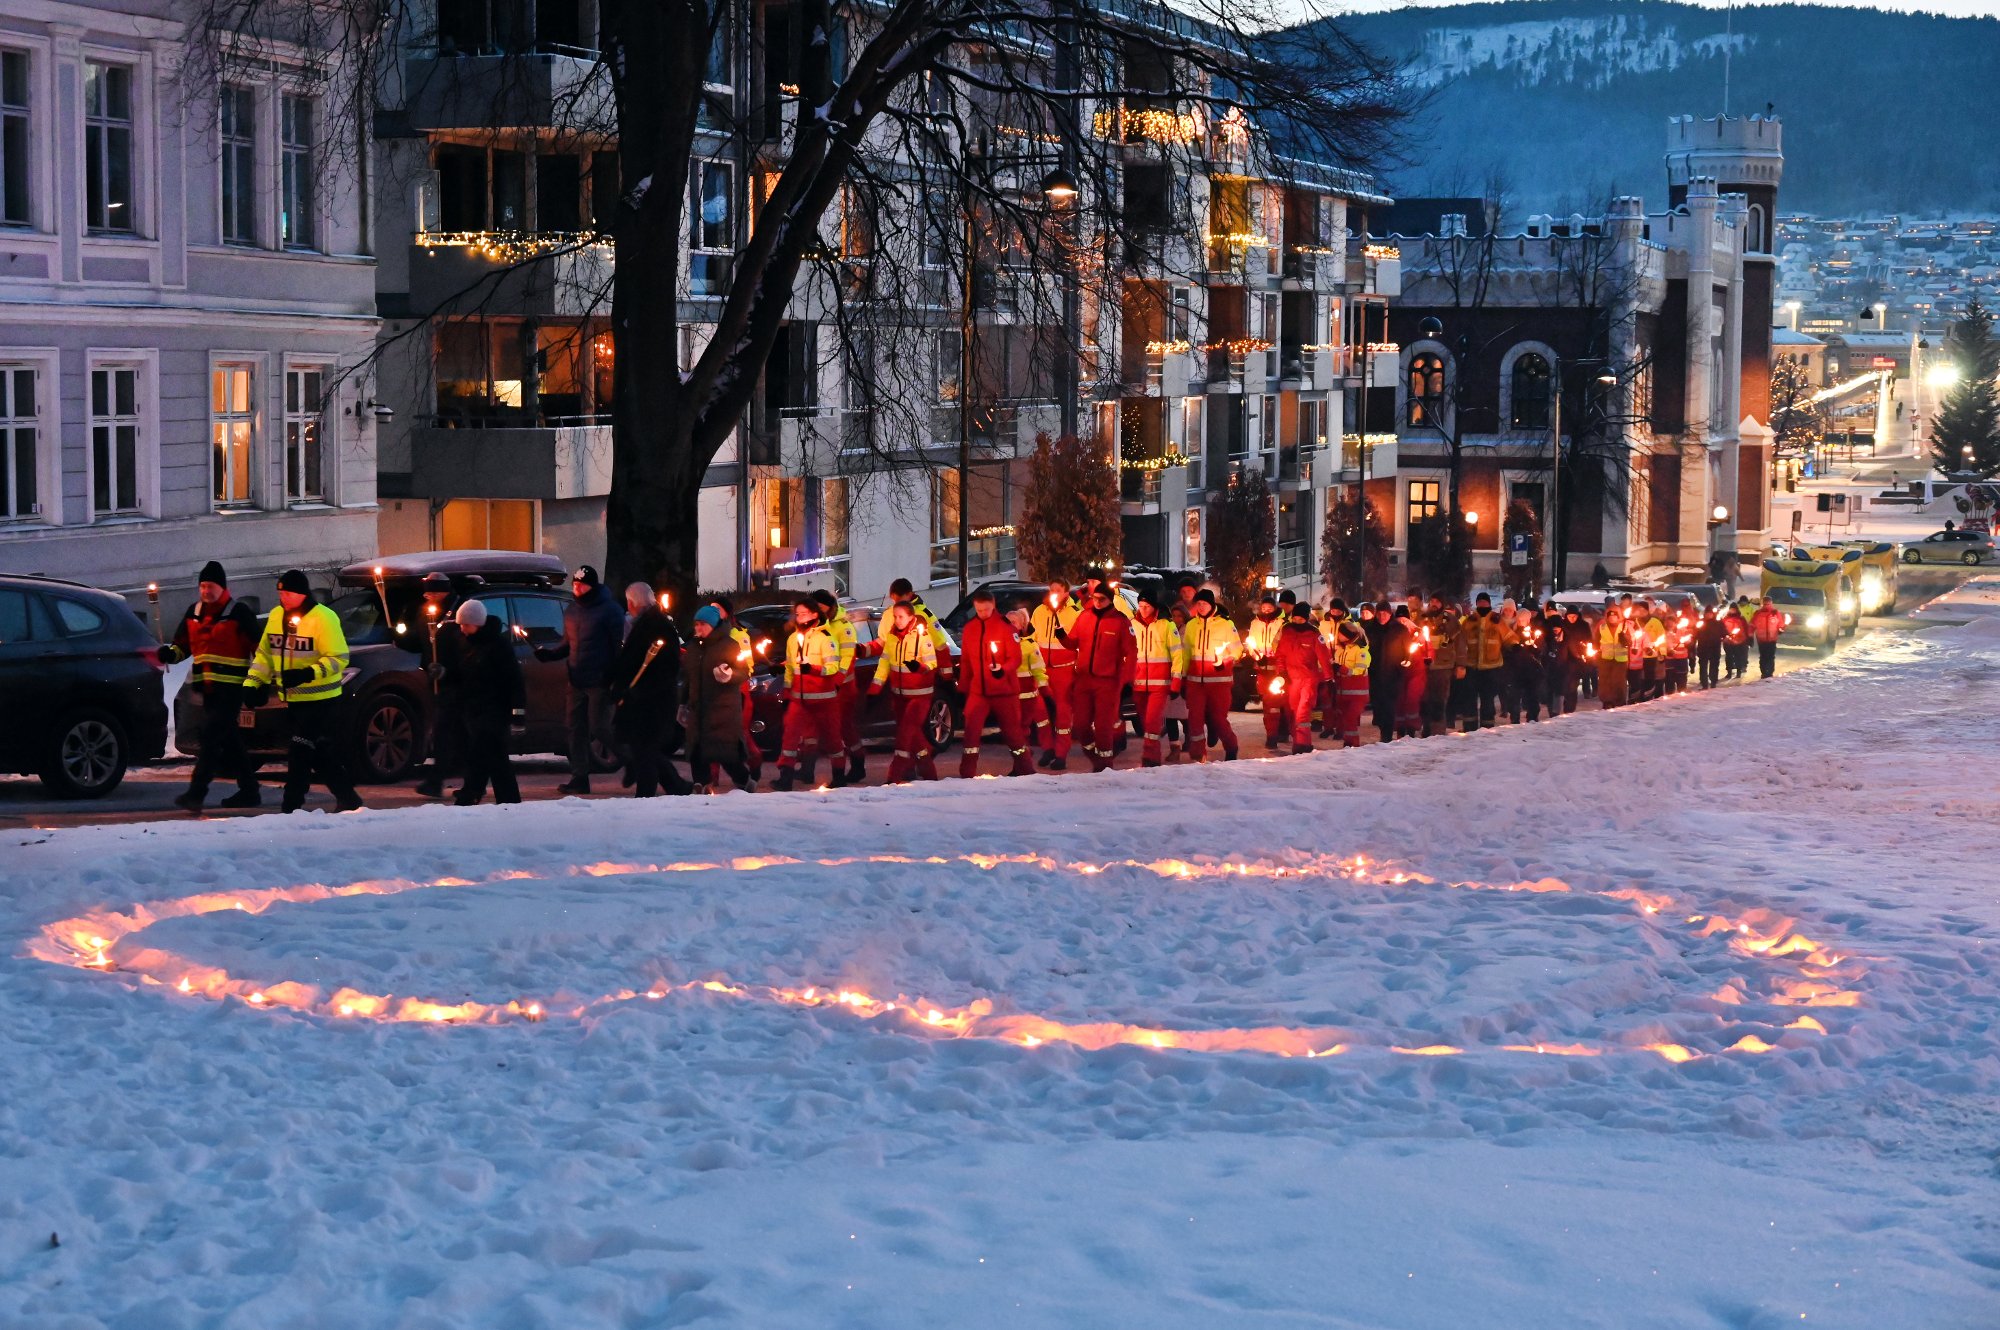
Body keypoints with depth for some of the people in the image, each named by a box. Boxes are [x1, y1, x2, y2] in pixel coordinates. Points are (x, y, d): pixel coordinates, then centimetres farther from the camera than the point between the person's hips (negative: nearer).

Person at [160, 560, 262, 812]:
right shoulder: (194, 613, 14)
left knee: (211, 737, -15)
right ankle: (249, 791, 21)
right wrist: (169, 654, -2)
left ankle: (196, 793, -20)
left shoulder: (239, 613, -6)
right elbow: (183, 644, 20)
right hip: (207, 687, 7)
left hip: (231, 687, -7)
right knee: (230, 741, 12)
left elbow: (259, 648, -3)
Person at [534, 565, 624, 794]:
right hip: (577, 681, 7)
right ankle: (579, 777, 9)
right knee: (576, 729, 5)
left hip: (599, 681, -7)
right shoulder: (571, 611, 15)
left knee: (598, 728, -9)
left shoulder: (609, 611, -7)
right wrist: (547, 653, 1)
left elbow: (620, 646, -10)